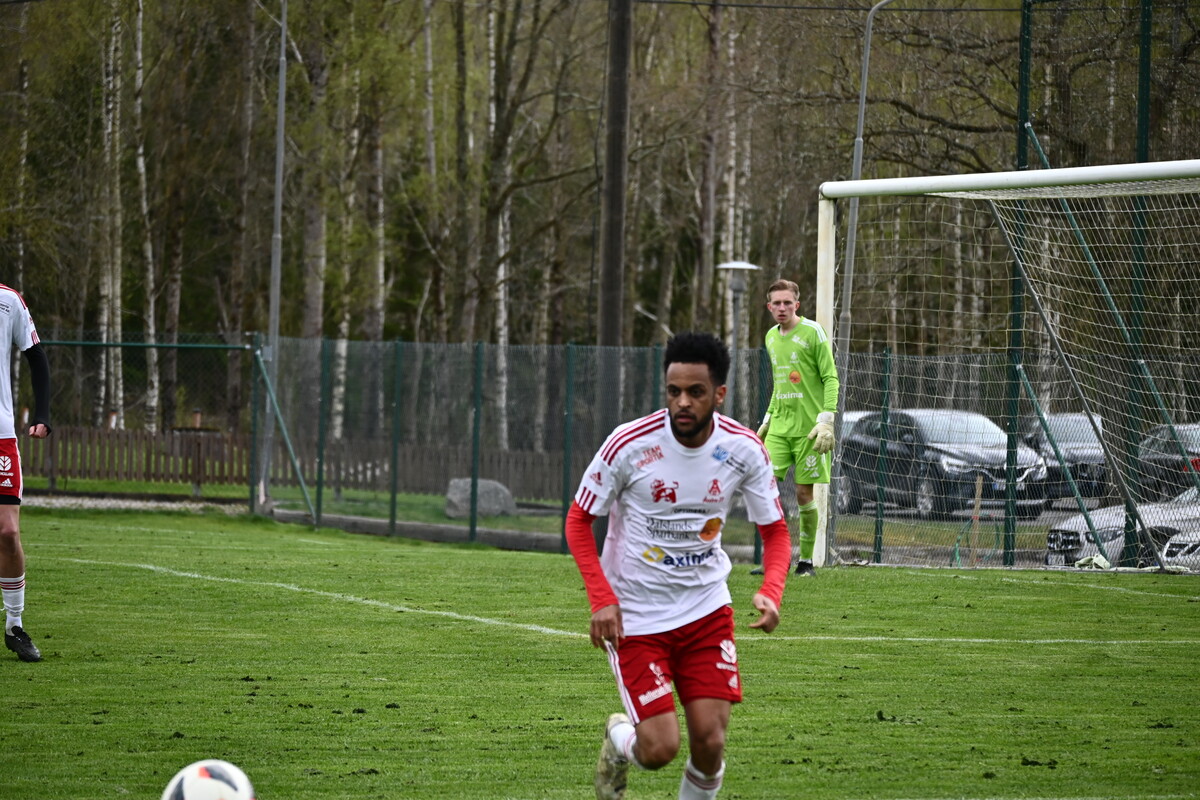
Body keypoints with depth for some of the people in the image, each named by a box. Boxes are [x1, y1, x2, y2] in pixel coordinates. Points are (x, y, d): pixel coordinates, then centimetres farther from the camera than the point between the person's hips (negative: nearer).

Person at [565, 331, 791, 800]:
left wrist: (770, 592, -18)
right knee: (659, 749, -10)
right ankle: (619, 739, 28)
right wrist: (602, 599, -17)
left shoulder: (744, 450, -9)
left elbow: (775, 531, 2)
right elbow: (578, 521, -5)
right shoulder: (629, 444, -17)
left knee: (710, 742, -9)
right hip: (635, 616, -3)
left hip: (707, 608, 3)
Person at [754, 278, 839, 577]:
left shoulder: (812, 332, -6)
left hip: (807, 428, -5)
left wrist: (826, 420, -16)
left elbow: (831, 379, -7)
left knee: (804, 494, -2)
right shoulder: (771, 337, 13)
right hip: (779, 427, 5)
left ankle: (806, 560, 10)